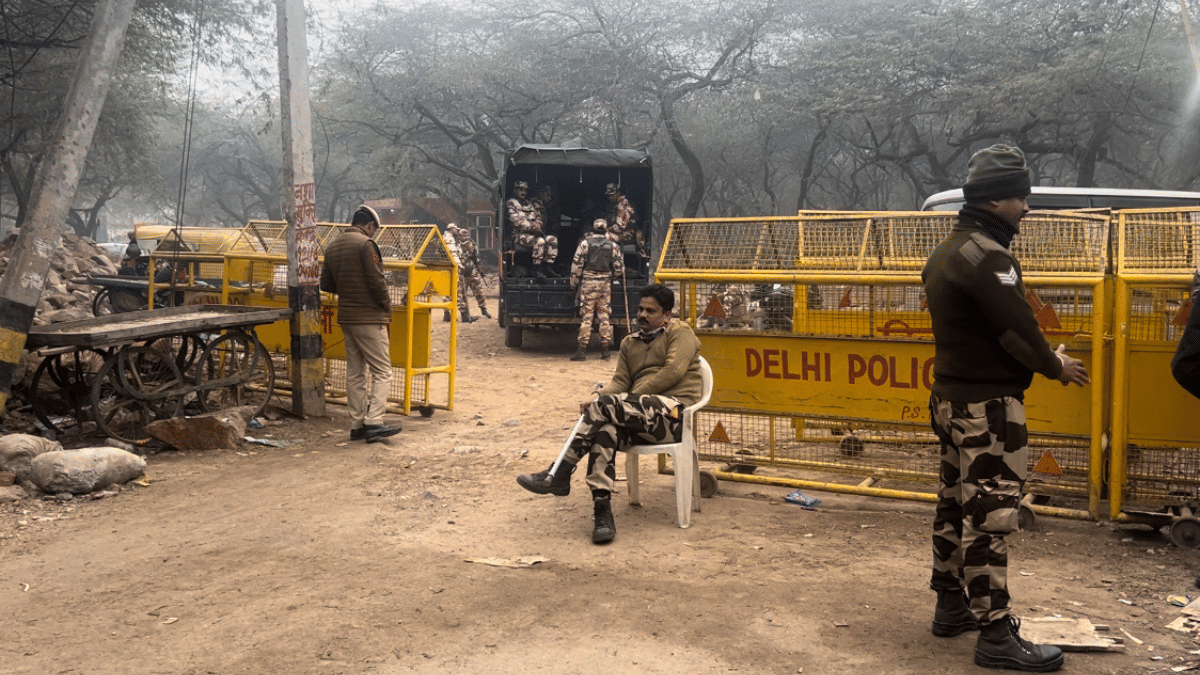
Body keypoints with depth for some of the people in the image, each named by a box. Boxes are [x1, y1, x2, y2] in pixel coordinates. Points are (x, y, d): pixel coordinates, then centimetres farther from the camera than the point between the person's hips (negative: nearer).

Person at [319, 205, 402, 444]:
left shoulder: (333, 247, 12)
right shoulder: (365, 244, -13)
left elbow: (326, 284, 15)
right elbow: (377, 281, -17)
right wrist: (387, 307, -4)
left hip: (346, 317, 8)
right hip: (369, 318, -8)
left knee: (355, 374, 12)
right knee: (382, 371, -4)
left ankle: (357, 425, 13)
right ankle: (374, 422, -12)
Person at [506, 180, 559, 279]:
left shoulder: (529, 204, 25)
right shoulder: (511, 203, 1)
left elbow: (538, 217, 23)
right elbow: (515, 220, -12)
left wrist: (537, 224, -3)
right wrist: (531, 227, -22)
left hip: (532, 233, 8)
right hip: (519, 235, -8)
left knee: (552, 239, -12)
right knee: (539, 241, -33)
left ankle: (549, 268, -14)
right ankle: (537, 270, -28)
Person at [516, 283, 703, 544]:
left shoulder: (680, 332, 8)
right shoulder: (629, 342, 26)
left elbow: (673, 372, -8)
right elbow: (620, 381, 15)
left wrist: (630, 401, -8)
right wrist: (597, 396, -8)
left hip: (674, 411, -5)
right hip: (642, 421, 5)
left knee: (607, 405, -27)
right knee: (605, 429, -29)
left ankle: (559, 474, -21)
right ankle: (602, 513, -34)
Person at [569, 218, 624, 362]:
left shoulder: (585, 243, -2)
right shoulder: (612, 245, 6)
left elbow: (577, 264, -4)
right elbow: (619, 266, 7)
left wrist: (574, 282, 5)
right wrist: (618, 280, 25)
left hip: (588, 283, -3)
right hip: (605, 285, 3)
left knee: (586, 316, -3)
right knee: (605, 316, 8)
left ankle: (582, 350, -5)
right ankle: (605, 349, 11)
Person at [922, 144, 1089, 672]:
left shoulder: (945, 252, 13)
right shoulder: (986, 257, -19)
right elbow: (1019, 330, -17)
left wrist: (1043, 358, 8)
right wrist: (1056, 367, 1)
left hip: (951, 397, 10)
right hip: (988, 407, -10)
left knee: (955, 505, 16)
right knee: (988, 516, -6)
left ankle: (952, 605, 27)